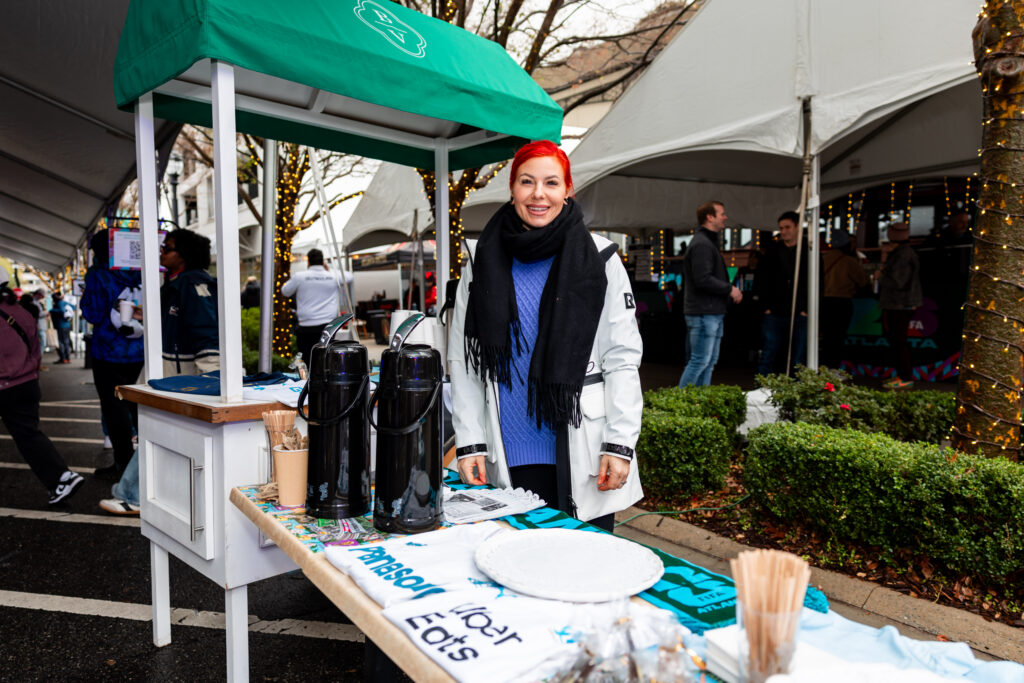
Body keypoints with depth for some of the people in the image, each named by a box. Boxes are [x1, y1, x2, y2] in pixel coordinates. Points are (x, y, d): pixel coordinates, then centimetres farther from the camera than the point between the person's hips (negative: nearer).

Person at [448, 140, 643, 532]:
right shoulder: (483, 262, 4)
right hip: (510, 458, 1)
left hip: (582, 456, -1)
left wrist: (620, 444, -7)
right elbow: (463, 360, 4)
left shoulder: (599, 260, 0)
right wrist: (469, 442, -1)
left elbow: (623, 359, -1)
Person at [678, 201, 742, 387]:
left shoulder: (709, 242, 21)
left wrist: (729, 289, 11)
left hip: (713, 313, 11)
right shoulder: (701, 244, -14)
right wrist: (730, 289, -14)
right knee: (700, 361, -9)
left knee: (710, 361, 13)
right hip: (703, 314, -11)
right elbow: (703, 279, -23)